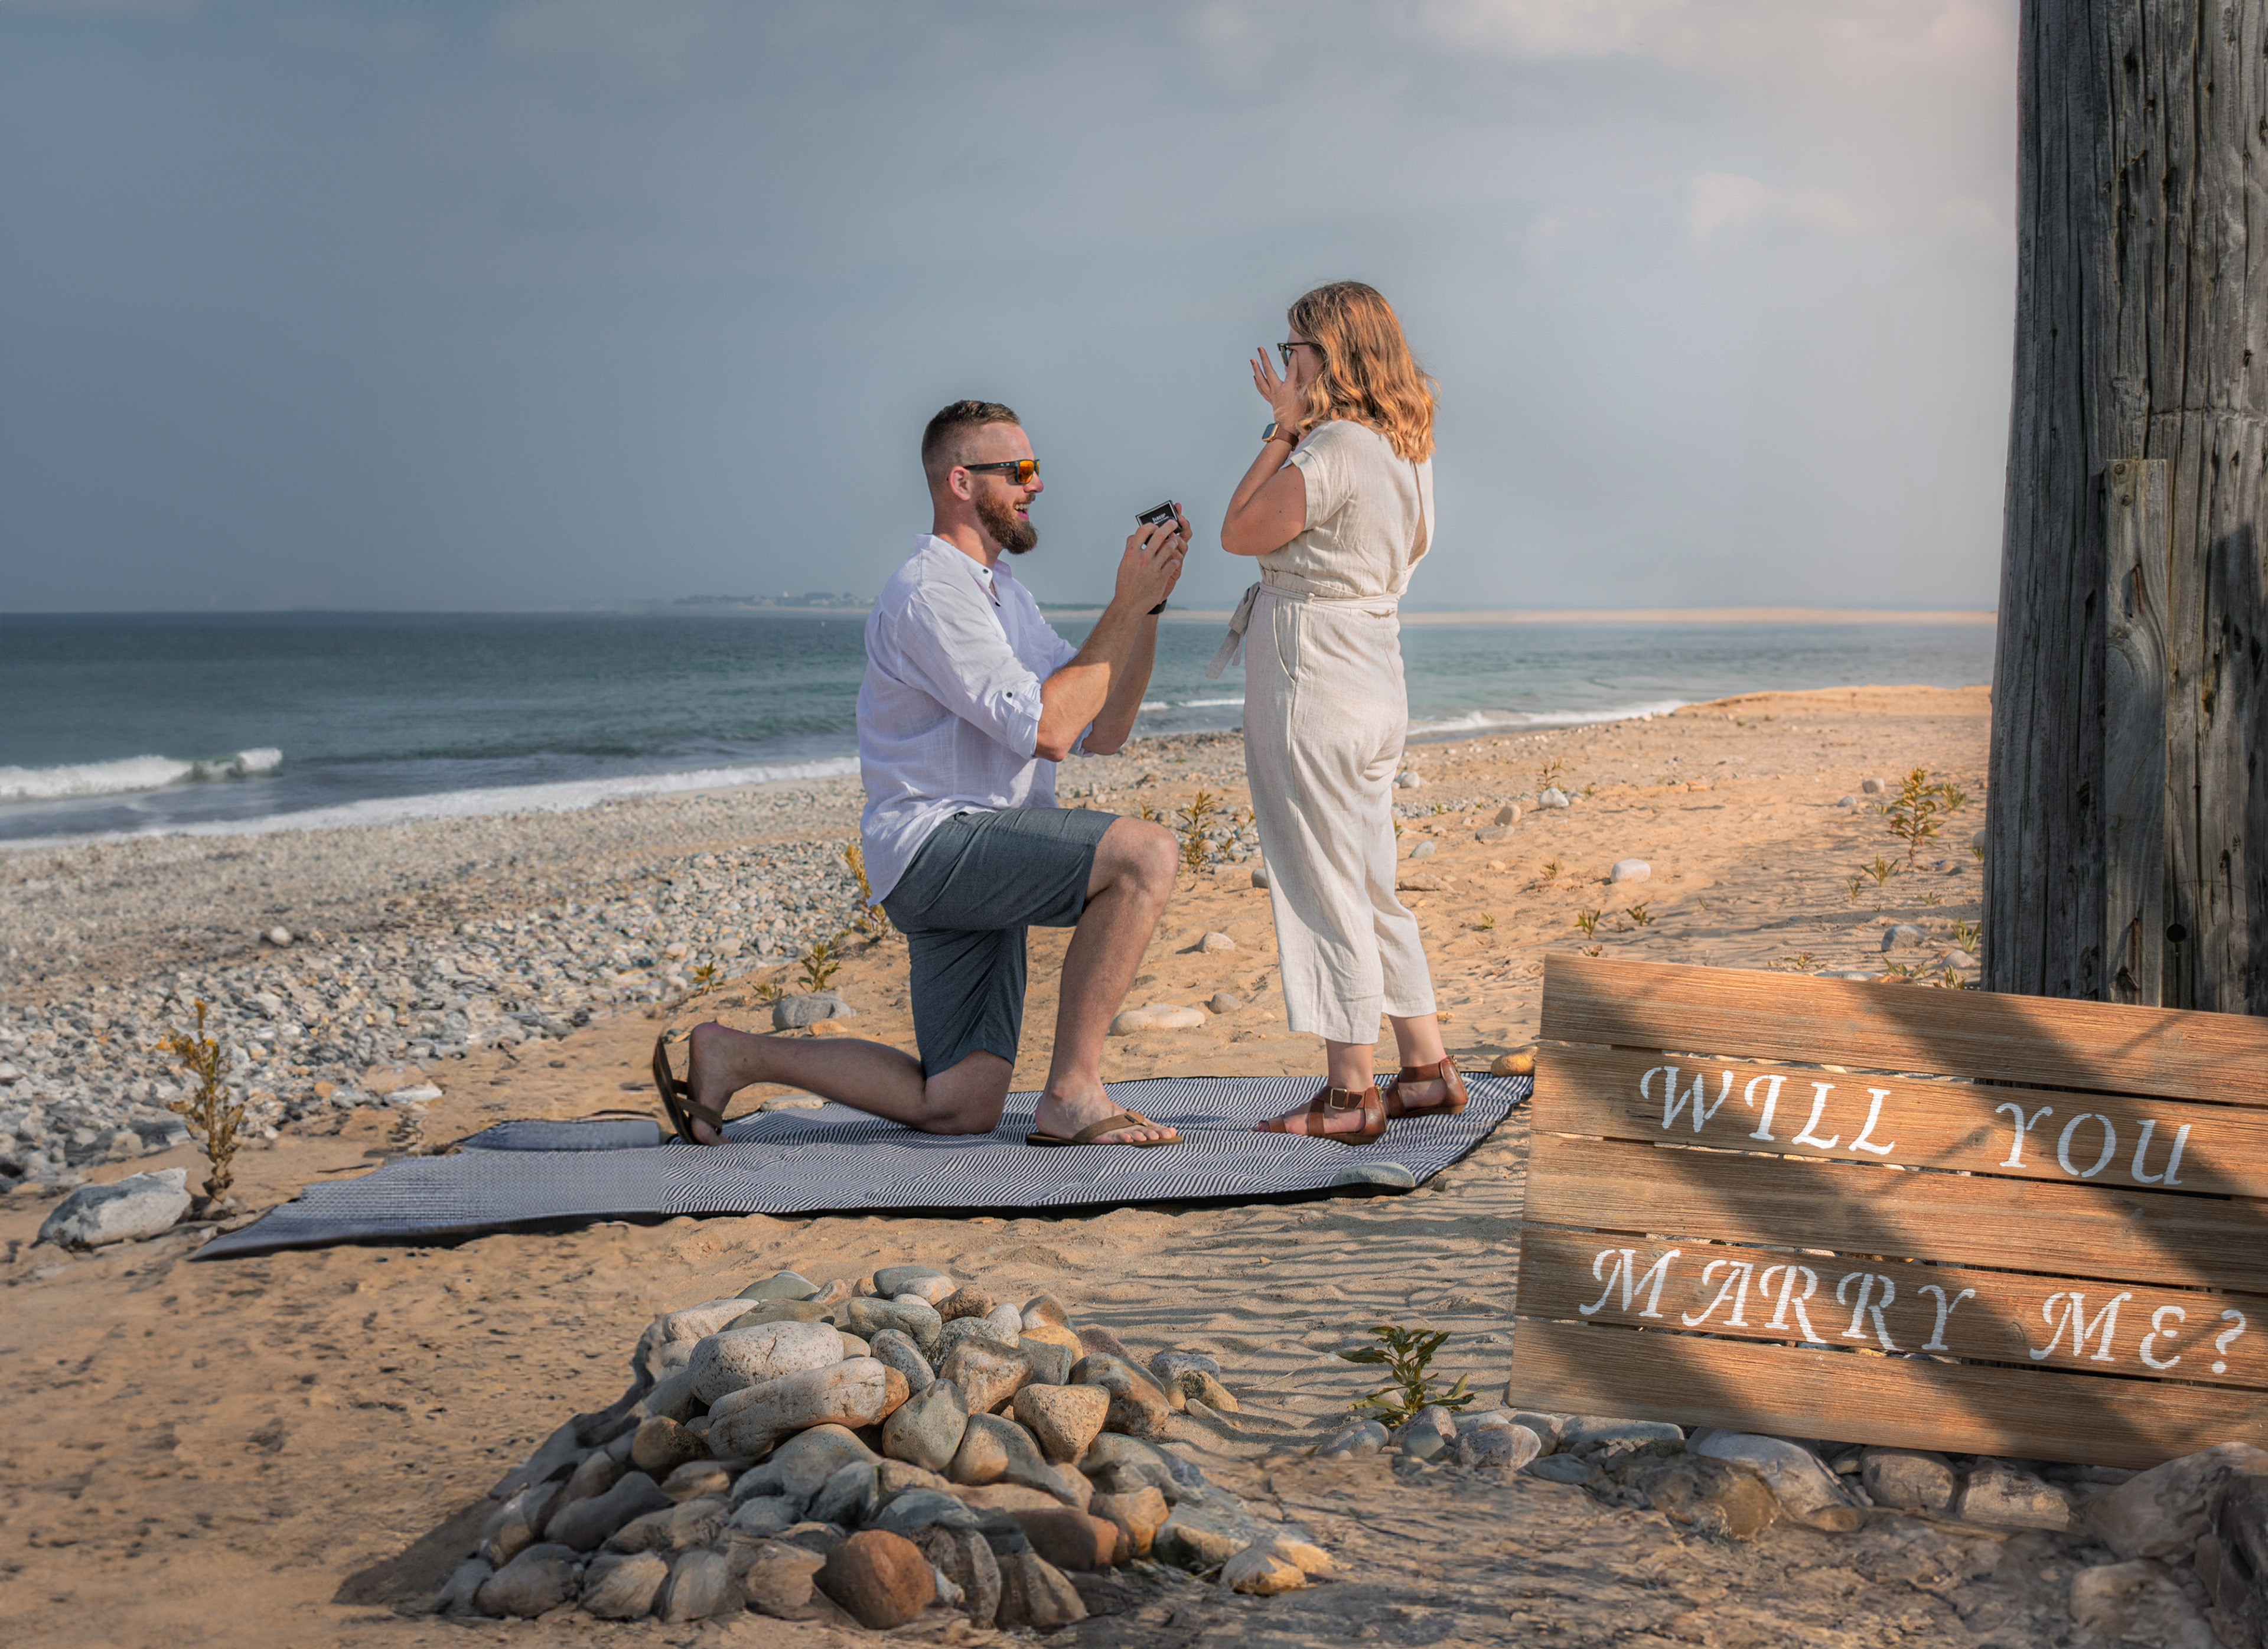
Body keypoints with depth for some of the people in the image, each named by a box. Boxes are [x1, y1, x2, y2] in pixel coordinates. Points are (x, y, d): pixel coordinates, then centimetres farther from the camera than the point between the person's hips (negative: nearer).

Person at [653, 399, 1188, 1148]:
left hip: (974, 861, 10)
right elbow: (1044, 729, -20)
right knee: (1146, 853, -27)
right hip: (936, 842, -9)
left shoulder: (1002, 592, 20)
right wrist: (1124, 609, -15)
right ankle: (1072, 1097, -22)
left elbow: (1102, 733, 14)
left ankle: (733, 1055, 13)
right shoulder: (930, 592, -12)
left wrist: (1147, 606, 3)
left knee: (959, 1108, 3)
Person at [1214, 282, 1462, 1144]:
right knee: (1370, 885, 17)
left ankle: (1350, 1095, 3)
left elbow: (1240, 532, -13)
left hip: (1310, 677, -9)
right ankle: (1427, 1067, 22)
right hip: (1374, 676, 9)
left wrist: (1283, 430, -7)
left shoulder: (1336, 449, -18)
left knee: (1325, 888, -2)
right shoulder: (1405, 446, 9)